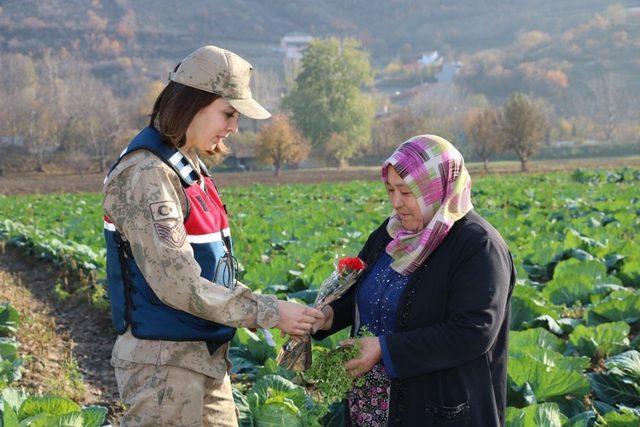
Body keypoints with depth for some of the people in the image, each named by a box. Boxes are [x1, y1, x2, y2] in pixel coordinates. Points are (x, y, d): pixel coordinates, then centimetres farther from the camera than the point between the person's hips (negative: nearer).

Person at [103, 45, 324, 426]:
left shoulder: (188, 164, 10)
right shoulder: (147, 174, -19)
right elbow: (177, 284, -24)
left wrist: (263, 307, 6)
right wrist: (269, 313, -21)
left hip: (206, 357, 9)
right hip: (165, 363, -9)